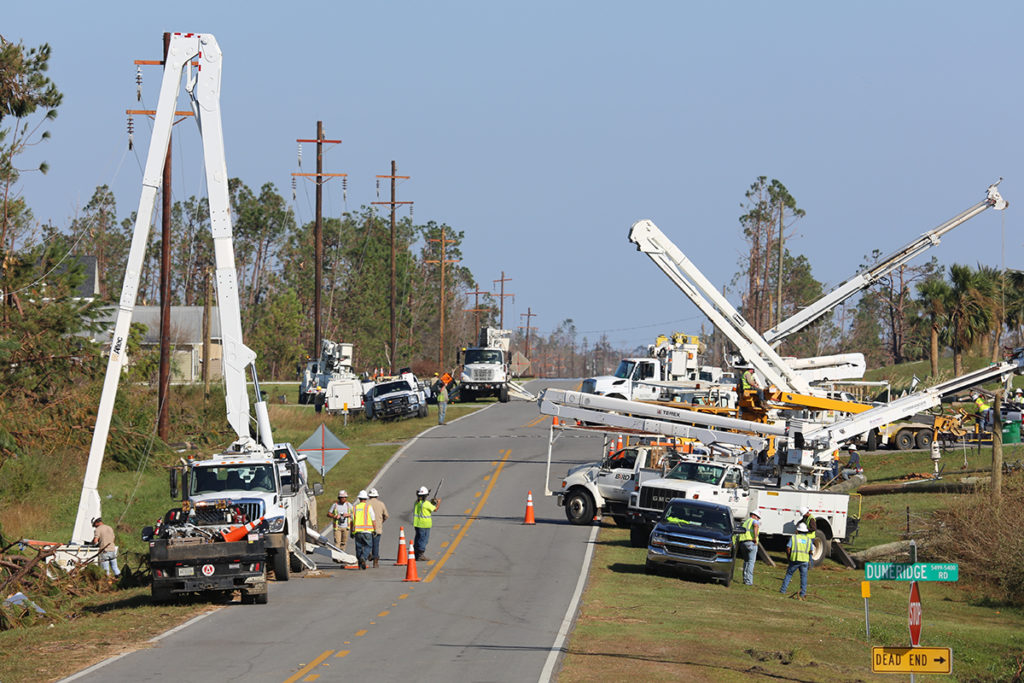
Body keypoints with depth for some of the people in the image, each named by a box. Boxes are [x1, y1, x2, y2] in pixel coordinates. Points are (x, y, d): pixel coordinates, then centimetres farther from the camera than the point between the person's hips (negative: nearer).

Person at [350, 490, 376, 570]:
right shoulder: (368, 507, -2)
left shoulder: (354, 507, 7)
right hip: (367, 530, -3)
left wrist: (352, 532, 13)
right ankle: (363, 558, -22)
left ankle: (360, 565, 7)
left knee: (359, 547, 9)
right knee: (368, 546, 4)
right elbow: (373, 520, -2)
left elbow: (352, 521, 8)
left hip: (357, 531, 3)